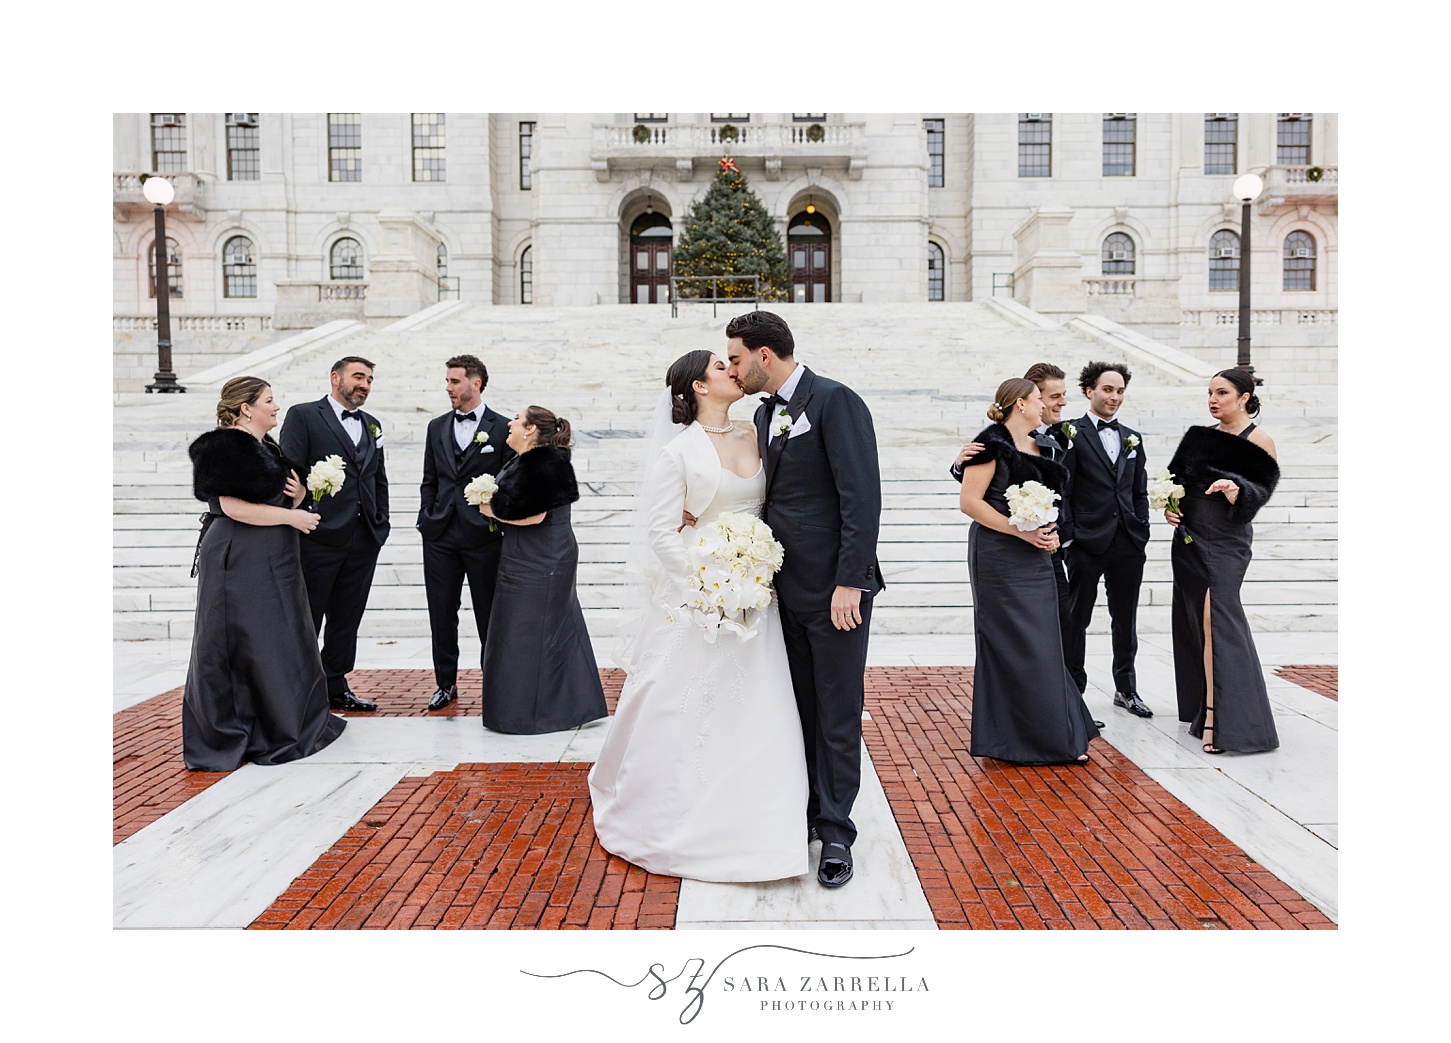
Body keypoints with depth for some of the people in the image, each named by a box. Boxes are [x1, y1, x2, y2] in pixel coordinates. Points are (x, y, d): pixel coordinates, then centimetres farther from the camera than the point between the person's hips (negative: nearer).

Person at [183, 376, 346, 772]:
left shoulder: (266, 448, 16)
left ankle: (286, 729, 20)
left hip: (272, 564, 9)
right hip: (241, 564, -9)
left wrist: (299, 494, 1)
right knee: (247, 645, -1)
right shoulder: (227, 448, -12)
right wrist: (291, 517, -17)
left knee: (280, 645, 11)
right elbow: (232, 506, -22)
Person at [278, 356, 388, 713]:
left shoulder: (372, 425, 17)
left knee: (346, 620, 12)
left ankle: (336, 687, 21)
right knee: (306, 620, 4)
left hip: (364, 541, 6)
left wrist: (382, 523, 11)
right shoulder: (303, 416, -1)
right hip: (319, 536, -6)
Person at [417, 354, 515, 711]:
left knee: (488, 614, 5)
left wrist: (501, 524, -5)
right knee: (441, 613, 9)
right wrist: (426, 521, 6)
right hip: (440, 535, 4)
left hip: (484, 536, -4)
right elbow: (429, 481, 14)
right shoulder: (437, 427, 12)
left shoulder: (503, 428, -2)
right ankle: (446, 682, 21)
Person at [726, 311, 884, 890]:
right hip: (786, 586, 8)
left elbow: (862, 497, -18)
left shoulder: (835, 401, -12)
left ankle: (836, 832, 15)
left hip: (834, 587, -7)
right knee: (801, 709, 16)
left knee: (838, 715, 4)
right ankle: (805, 813, 29)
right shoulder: (765, 413, 14)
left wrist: (849, 582, -21)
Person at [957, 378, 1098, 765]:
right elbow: (969, 501, -16)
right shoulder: (993, 443, -9)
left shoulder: (1039, 447, 15)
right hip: (999, 556, -8)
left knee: (1042, 644, 9)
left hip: (1035, 557, 8)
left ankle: (1055, 735, 17)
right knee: (1009, 644, -3)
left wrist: (1050, 532, 5)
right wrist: (1020, 531, -18)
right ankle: (1011, 738, 7)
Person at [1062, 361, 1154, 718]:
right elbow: (1062, 491, -7)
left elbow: (1140, 492, 16)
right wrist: (1068, 536, -12)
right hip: (1087, 542, -5)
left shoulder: (1133, 438, 14)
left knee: (1126, 621, 13)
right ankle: (1073, 690, 15)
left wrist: (1142, 533, 7)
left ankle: (1126, 689, 25)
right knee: (1076, 619, 5)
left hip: (1128, 543, 5)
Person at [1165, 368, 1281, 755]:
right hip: (1189, 538, 6)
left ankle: (1217, 718, -17)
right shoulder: (1200, 436, 12)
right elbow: (1175, 479, 18)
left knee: (1214, 617, -17)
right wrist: (1168, 506, -1)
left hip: (1225, 543, -6)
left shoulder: (1259, 442, -5)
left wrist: (1233, 490, -30)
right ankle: (1201, 708, 22)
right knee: (1193, 622, 10)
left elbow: (1256, 497, -10)